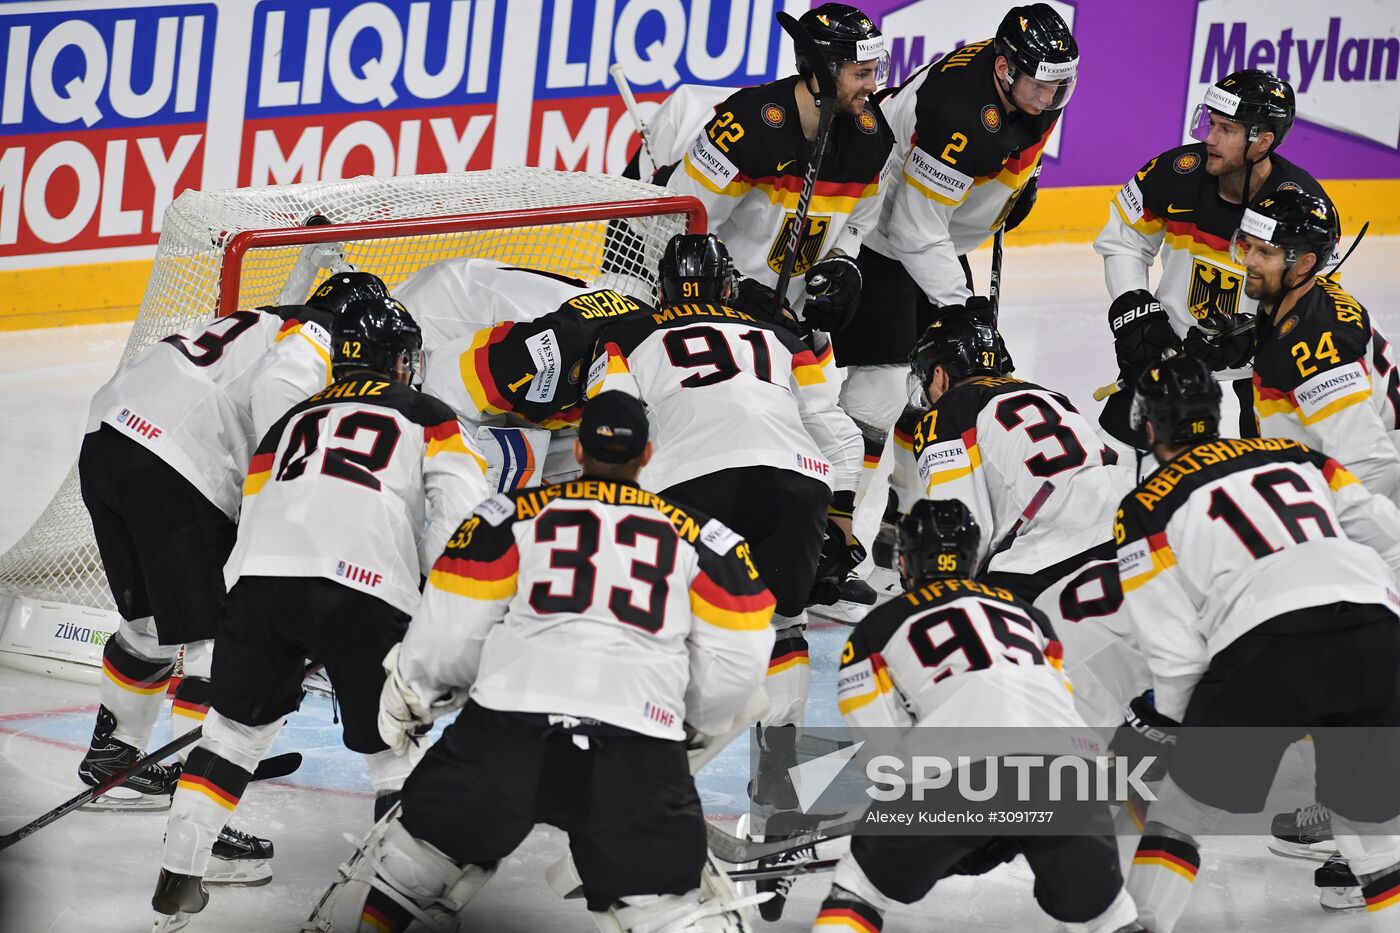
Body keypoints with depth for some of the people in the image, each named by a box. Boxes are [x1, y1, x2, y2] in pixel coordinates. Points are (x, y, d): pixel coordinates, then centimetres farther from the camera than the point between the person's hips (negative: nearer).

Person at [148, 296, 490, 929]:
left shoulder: (288, 422, 32)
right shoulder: (423, 413, 21)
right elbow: (464, 509, 6)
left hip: (259, 577, 4)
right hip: (365, 591, -4)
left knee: (237, 726, 23)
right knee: (396, 752, 10)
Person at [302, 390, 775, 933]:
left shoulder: (513, 514, 16)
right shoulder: (701, 537, 18)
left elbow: (450, 632, 12)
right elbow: (736, 660, 15)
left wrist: (411, 692, 32)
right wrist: (696, 720, 35)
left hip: (506, 724, 0)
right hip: (639, 753, 0)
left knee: (416, 849, 18)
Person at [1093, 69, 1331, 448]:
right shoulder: (1177, 172, -13)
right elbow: (1121, 240, 3)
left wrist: (1252, 336, -29)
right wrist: (1134, 309, -7)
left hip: (1254, 372, -3)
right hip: (1164, 349, 3)